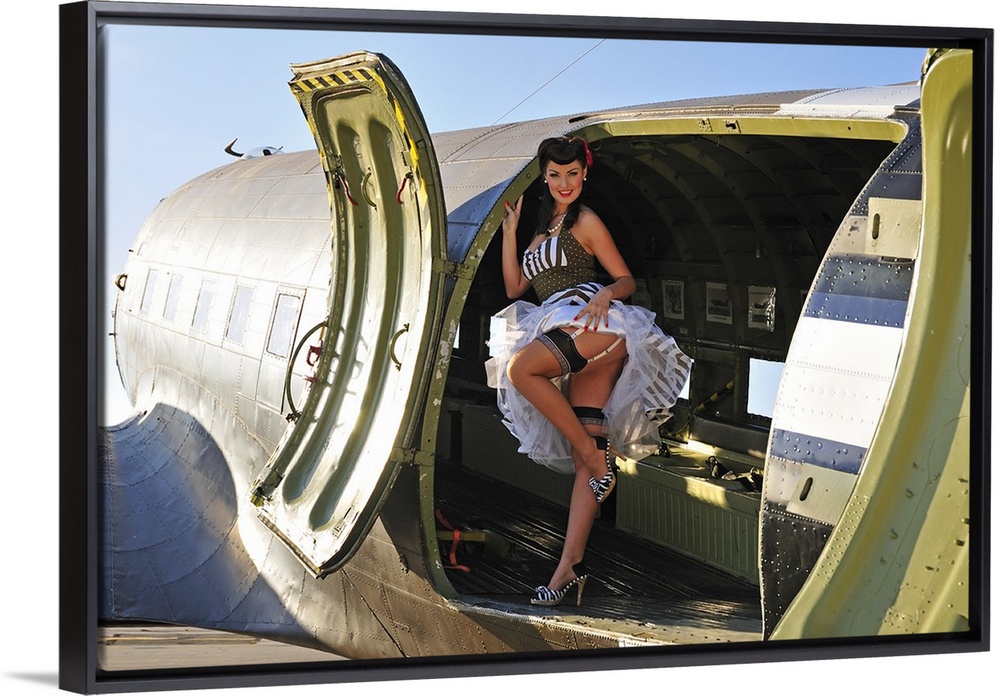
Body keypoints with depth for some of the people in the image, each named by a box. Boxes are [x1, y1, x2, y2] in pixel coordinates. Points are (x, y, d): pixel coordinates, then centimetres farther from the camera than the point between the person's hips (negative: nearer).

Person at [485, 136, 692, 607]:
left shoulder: (585, 222, 8)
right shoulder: (545, 229, 30)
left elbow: (627, 279, 4)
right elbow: (514, 287, 23)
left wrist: (606, 294, -17)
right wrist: (510, 229, 21)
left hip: (595, 327, -7)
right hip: (574, 343, 7)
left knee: (520, 368, -31)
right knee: (582, 458, -4)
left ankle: (598, 458, -22)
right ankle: (571, 567, -12)